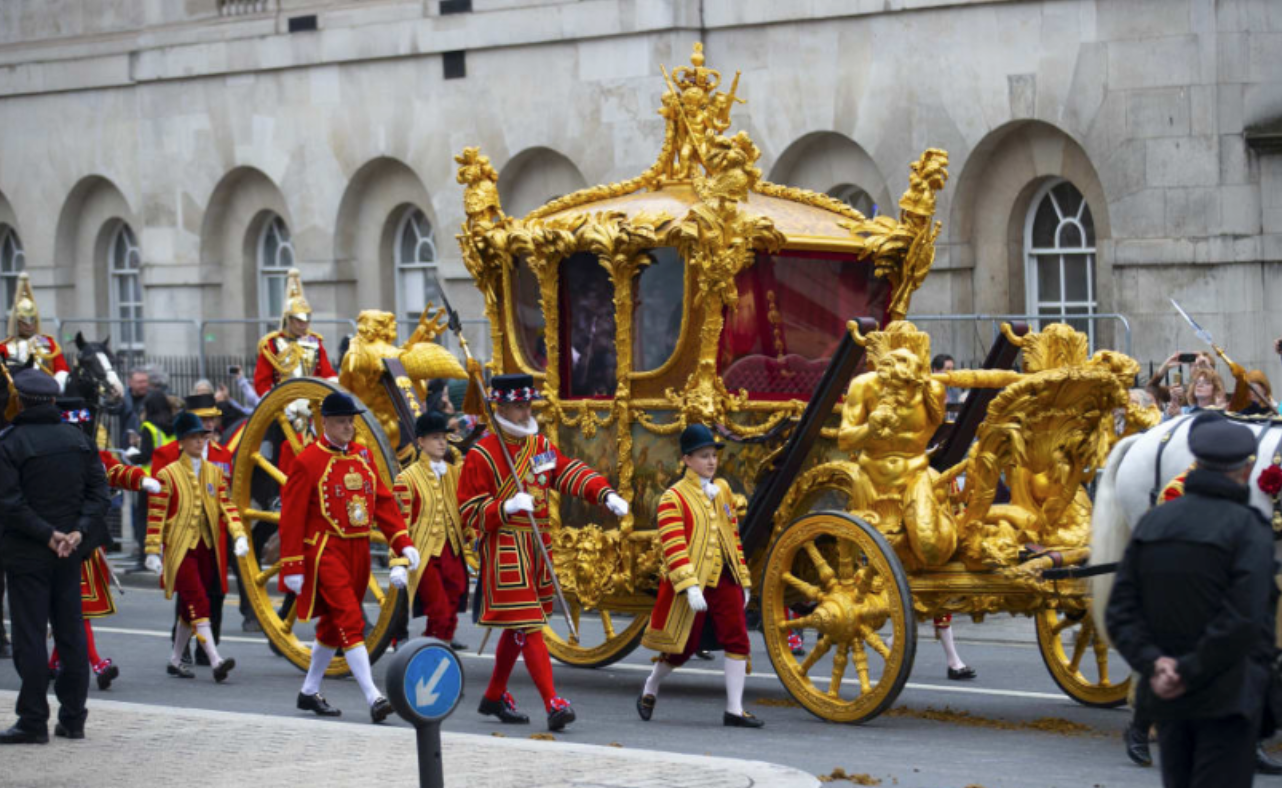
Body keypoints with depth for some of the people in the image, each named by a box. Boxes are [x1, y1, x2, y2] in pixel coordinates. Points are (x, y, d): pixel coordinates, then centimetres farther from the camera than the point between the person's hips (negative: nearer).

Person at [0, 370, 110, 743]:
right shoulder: (78, 440, 6)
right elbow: (98, 491, 3)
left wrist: (47, 534, -13)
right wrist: (78, 532, -5)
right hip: (70, 556, 5)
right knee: (71, 634, 10)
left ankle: (34, 722, -1)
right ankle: (73, 718, 14)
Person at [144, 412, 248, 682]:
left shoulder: (215, 472, 10)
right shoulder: (167, 474, -5)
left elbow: (227, 506, 8)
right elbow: (156, 516, -6)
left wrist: (239, 536, -7)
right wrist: (153, 552, -10)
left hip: (208, 548, 5)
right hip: (180, 549, -5)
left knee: (190, 608, 11)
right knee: (198, 602, -15)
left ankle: (175, 661, 23)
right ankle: (215, 661, -22)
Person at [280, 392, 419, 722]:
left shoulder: (363, 456, 10)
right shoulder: (308, 461, -8)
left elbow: (383, 501, 12)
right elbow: (292, 516, -9)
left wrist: (403, 543, 2)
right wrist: (292, 567, -11)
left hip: (359, 551, 7)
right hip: (325, 551, -7)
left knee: (333, 625, 14)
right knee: (350, 621, -16)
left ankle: (310, 692, 28)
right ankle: (373, 698, -22)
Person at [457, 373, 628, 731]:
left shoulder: (541, 445, 12)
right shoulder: (481, 454, -8)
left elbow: (571, 473, 3)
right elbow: (470, 512, -9)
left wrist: (606, 494, -13)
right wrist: (507, 508, -25)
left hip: (537, 547, 7)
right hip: (505, 550, -7)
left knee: (517, 626, 16)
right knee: (528, 625, -12)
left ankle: (495, 696, 31)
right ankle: (553, 704, -19)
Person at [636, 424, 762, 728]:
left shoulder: (722, 490, 11)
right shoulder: (673, 498, -9)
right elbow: (673, 547, -16)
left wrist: (743, 579, 16)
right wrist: (689, 587, -24)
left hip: (725, 580, 5)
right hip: (692, 582, -5)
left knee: (737, 640, -6)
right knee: (682, 646, 5)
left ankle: (734, 710, -2)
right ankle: (650, 690, 32)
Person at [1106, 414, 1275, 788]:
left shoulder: (1153, 522, 6)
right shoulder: (1248, 528, -11)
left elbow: (1121, 610, 2)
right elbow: (1243, 620, -20)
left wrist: (1152, 662, -8)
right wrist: (1190, 672, -15)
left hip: (1166, 698, 6)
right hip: (1227, 700, -6)